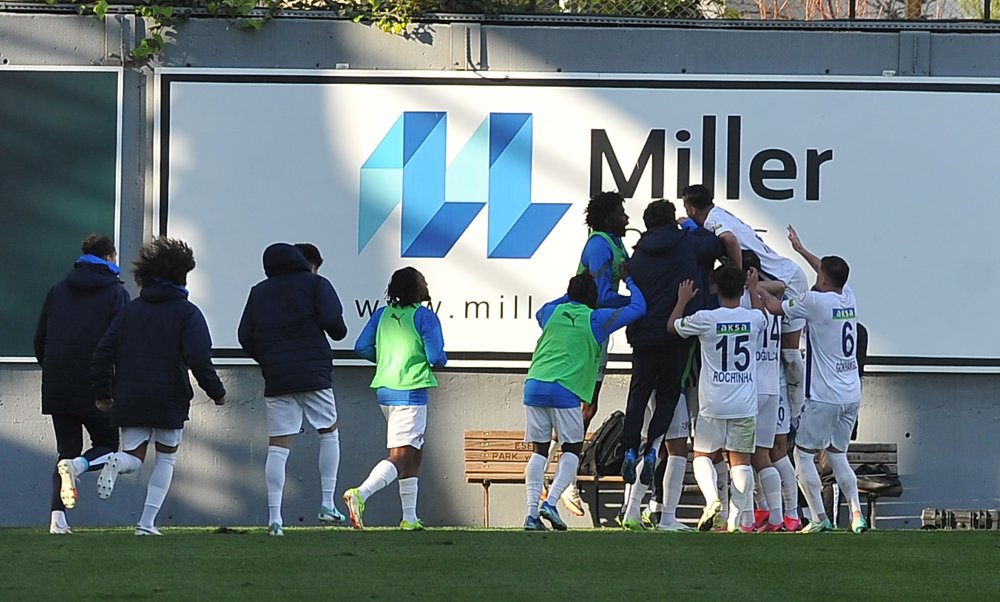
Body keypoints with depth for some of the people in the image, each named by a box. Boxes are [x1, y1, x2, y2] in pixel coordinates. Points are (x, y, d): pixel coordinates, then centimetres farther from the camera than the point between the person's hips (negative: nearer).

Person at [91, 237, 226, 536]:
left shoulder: (129, 311, 9)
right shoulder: (187, 312, -4)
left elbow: (104, 352, 7)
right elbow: (199, 358, -13)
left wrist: (103, 393, 15)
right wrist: (216, 391, -2)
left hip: (130, 398, 3)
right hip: (170, 399, -3)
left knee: (133, 456, 9)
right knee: (166, 458, 12)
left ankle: (118, 462, -29)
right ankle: (147, 522, 4)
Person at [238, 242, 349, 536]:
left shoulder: (259, 292, 14)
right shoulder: (315, 284, 4)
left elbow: (245, 337, 9)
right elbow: (331, 320, -11)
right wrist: (339, 333, 10)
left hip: (275, 379, 3)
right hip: (313, 375, -3)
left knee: (278, 447, 1)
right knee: (329, 432, 15)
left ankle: (274, 517, -8)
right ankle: (327, 503, 7)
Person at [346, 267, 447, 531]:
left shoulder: (382, 314, 9)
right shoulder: (425, 317, -8)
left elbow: (362, 347, 5)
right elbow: (436, 358, -12)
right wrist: (442, 360, 12)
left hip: (384, 390, 7)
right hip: (410, 392, -7)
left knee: (414, 453, 18)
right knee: (399, 458, -12)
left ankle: (409, 517, 18)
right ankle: (360, 494, -34)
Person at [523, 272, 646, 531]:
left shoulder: (552, 313, 18)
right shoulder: (596, 319, 8)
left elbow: (540, 313, 45)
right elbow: (638, 307, 16)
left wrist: (569, 295, 51)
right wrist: (629, 282, 32)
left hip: (534, 386, 4)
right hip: (564, 391, -4)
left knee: (539, 451, 7)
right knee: (572, 450, 7)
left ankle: (532, 511, -4)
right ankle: (550, 502, -12)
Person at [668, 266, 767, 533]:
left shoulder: (705, 319, -10)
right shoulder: (753, 318, -2)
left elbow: (672, 325, 9)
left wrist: (683, 300, 24)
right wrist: (753, 290, 37)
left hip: (714, 405, -2)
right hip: (746, 405, 2)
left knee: (702, 455, 13)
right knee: (741, 460, 7)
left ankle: (712, 498, -12)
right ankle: (743, 519, 2)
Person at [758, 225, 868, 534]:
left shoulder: (816, 301, -13)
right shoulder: (848, 298, 7)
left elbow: (775, 307, -1)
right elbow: (833, 274, 29)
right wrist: (801, 250, 38)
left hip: (824, 396, -7)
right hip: (852, 394, 7)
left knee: (803, 454, 3)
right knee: (837, 454, 17)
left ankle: (820, 517, -5)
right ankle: (857, 515, 6)